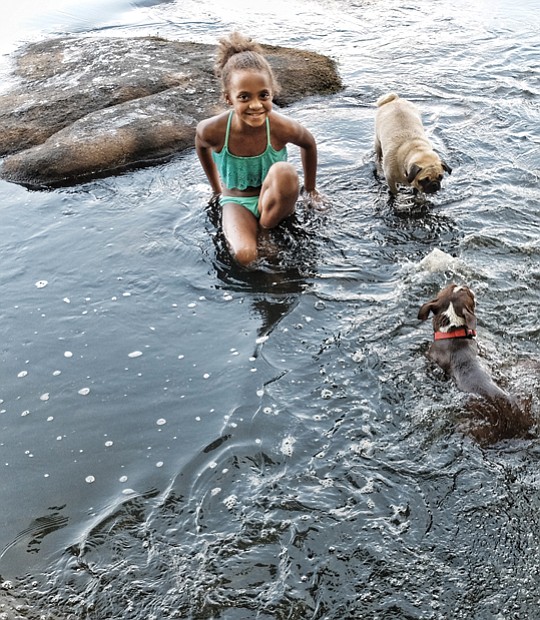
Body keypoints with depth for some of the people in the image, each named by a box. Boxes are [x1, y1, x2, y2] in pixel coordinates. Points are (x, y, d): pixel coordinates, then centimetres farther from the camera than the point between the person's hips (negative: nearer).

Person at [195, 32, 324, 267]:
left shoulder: (282, 128, -25)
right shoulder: (213, 130, -23)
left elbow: (309, 144, 1)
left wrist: (310, 189, 11)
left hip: (273, 202, 2)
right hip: (236, 201, -2)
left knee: (284, 171, -34)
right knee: (245, 256, -33)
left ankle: (267, 230, -10)